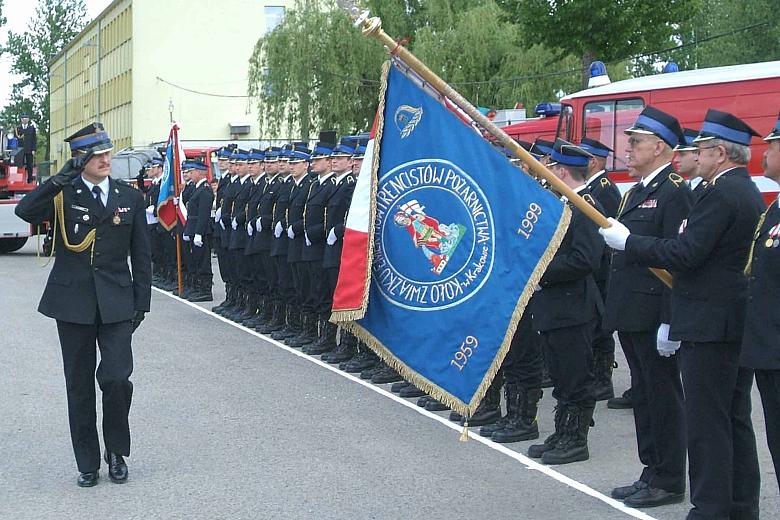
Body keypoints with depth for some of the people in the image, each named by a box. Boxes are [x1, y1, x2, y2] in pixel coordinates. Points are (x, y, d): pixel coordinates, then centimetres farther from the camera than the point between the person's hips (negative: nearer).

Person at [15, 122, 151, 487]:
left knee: (117, 378, -12)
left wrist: (141, 302, 4)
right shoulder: (63, 196, 0)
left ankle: (116, 451, 12)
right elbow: (25, 211, -20)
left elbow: (141, 256, 9)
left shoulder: (130, 198, 6)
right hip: (73, 303, 0)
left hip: (116, 303, 0)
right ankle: (87, 463, 19)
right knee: (79, 385, 7)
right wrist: (62, 179, -23)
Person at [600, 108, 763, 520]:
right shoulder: (750, 193, 15)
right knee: (736, 420, 14)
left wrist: (627, 242, -12)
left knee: (707, 424, -5)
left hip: (709, 328, -10)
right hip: (741, 324, 10)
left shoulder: (720, 194, -16)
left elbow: (685, 254, -22)